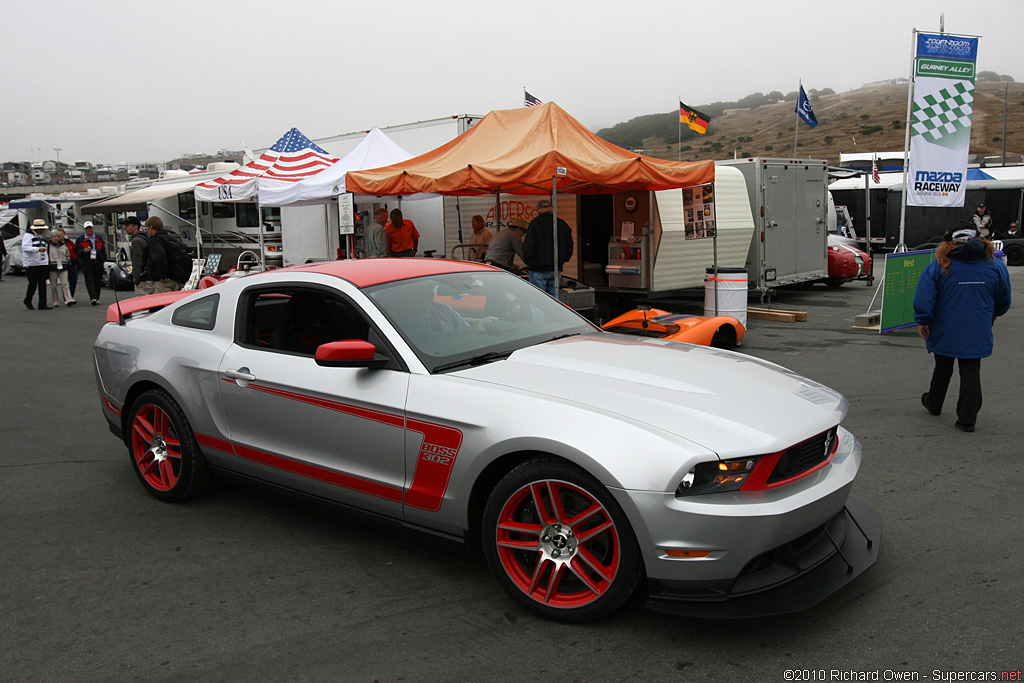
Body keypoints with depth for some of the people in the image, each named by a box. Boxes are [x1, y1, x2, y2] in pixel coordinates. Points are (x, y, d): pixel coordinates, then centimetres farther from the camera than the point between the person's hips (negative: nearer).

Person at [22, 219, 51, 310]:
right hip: (31, 264, -7)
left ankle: (42, 304, 2)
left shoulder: (41, 237, 19)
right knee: (33, 283, -4)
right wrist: (38, 249, -32)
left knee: (42, 284, 1)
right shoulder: (27, 236, -6)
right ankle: (28, 301, 17)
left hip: (43, 264, 7)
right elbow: (25, 247, -21)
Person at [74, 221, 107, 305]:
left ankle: (97, 298, 14)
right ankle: (93, 298, -23)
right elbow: (76, 251, 7)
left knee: (98, 281, 5)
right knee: (89, 281, -13)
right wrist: (83, 250, -14)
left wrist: (103, 260, 4)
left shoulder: (99, 238, 15)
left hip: (98, 263, 2)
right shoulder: (80, 240, 10)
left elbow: (103, 250, 16)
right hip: (86, 263, -2)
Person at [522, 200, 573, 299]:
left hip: (538, 269, -5)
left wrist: (528, 261, 1)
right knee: (554, 297, 10)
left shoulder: (535, 223, -9)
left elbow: (528, 247, -13)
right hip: (556, 268, 5)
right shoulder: (562, 224, 8)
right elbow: (569, 246, 13)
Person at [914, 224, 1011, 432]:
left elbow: (924, 297, -13)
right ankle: (967, 419, 0)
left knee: (943, 367, 18)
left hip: (945, 331, -1)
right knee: (971, 372, 4)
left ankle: (934, 404, 35)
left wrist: (922, 321, -2)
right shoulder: (995, 266, 0)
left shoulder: (939, 266, -9)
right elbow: (1003, 300, 14)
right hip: (977, 333, 1)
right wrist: (993, 314, 32)